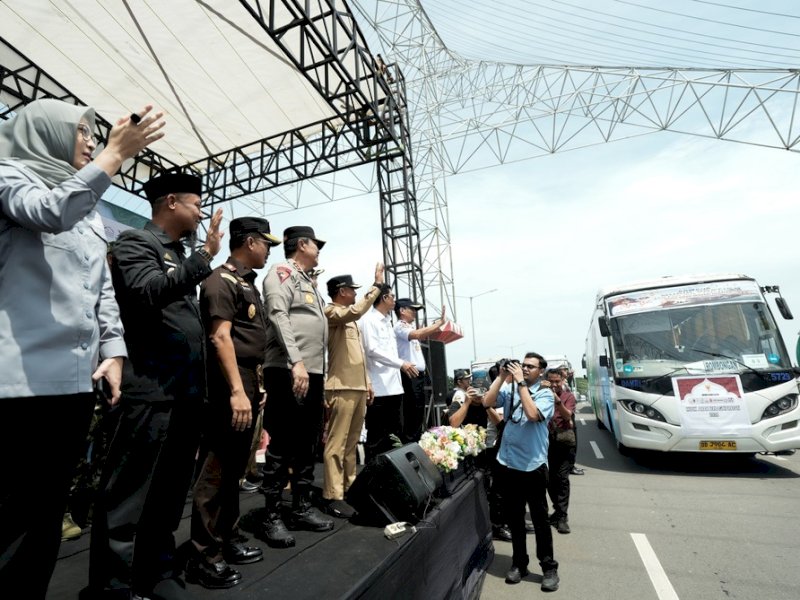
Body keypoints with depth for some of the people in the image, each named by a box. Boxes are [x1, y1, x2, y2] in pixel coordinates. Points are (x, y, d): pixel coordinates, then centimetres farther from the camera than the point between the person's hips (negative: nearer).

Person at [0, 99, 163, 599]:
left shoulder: (90, 209, 21)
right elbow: (51, 213, -21)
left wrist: (114, 351, 6)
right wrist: (117, 153, -17)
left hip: (77, 377, 7)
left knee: (50, 508, 13)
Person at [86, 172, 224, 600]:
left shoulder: (181, 254, 20)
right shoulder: (135, 241, -2)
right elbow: (148, 292, -22)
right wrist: (205, 257, -17)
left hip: (187, 390, 8)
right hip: (151, 389, -8)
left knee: (171, 492, 15)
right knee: (129, 495, 1)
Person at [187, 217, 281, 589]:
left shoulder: (248, 283, 19)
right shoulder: (222, 280, -10)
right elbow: (220, 337, -20)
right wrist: (237, 391, -24)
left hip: (247, 385, 10)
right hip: (230, 388, -9)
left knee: (235, 468, 16)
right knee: (217, 470, -2)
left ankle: (227, 539, 28)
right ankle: (204, 556, 10)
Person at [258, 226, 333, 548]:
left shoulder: (308, 282, 25)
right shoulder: (282, 272, -2)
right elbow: (278, 316, -17)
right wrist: (296, 362, -26)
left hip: (313, 372, 9)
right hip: (288, 371, -9)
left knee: (307, 445, 13)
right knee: (281, 446, -2)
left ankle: (302, 508, 24)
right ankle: (271, 518, 10)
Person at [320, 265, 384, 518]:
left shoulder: (350, 320, 22)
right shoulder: (331, 312, -5)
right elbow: (357, 311, -27)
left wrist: (368, 383, 19)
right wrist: (377, 284, -19)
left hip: (358, 387, 9)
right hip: (342, 388, -9)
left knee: (351, 444, 14)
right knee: (336, 444, -5)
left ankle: (350, 488, 23)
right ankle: (333, 497, 1)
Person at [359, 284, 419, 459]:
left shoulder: (387, 321, 19)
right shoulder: (369, 319, -8)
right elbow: (372, 349, -18)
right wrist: (401, 363, -21)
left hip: (394, 386, 9)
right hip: (379, 388, -9)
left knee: (395, 433, 13)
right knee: (376, 436, -1)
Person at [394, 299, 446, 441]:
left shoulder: (410, 327, 21)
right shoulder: (399, 326, -9)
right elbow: (417, 334, -26)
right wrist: (439, 322, -20)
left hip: (419, 374, 10)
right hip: (410, 375, -10)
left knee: (419, 413, 14)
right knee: (412, 413, -7)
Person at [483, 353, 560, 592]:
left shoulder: (545, 394, -6)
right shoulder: (509, 389, 2)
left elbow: (533, 414, -24)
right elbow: (487, 402, -12)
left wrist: (521, 382, -21)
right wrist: (502, 376, -12)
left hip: (533, 465, -3)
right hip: (509, 463, 3)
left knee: (539, 519, 8)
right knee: (514, 518, 16)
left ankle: (549, 567, 25)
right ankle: (519, 563, 31)